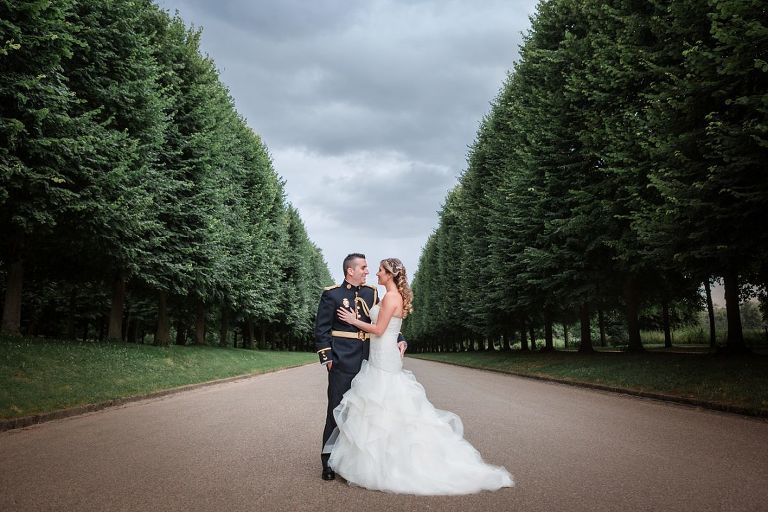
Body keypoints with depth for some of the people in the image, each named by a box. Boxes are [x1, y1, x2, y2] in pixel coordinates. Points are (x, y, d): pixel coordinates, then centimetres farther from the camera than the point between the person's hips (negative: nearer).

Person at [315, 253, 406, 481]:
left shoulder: (371, 292, 8)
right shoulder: (332, 294, -6)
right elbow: (321, 329, -5)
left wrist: (400, 340, -3)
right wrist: (327, 357, -11)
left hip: (367, 360, 5)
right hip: (342, 362, -5)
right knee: (337, 410, 1)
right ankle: (329, 461, 12)